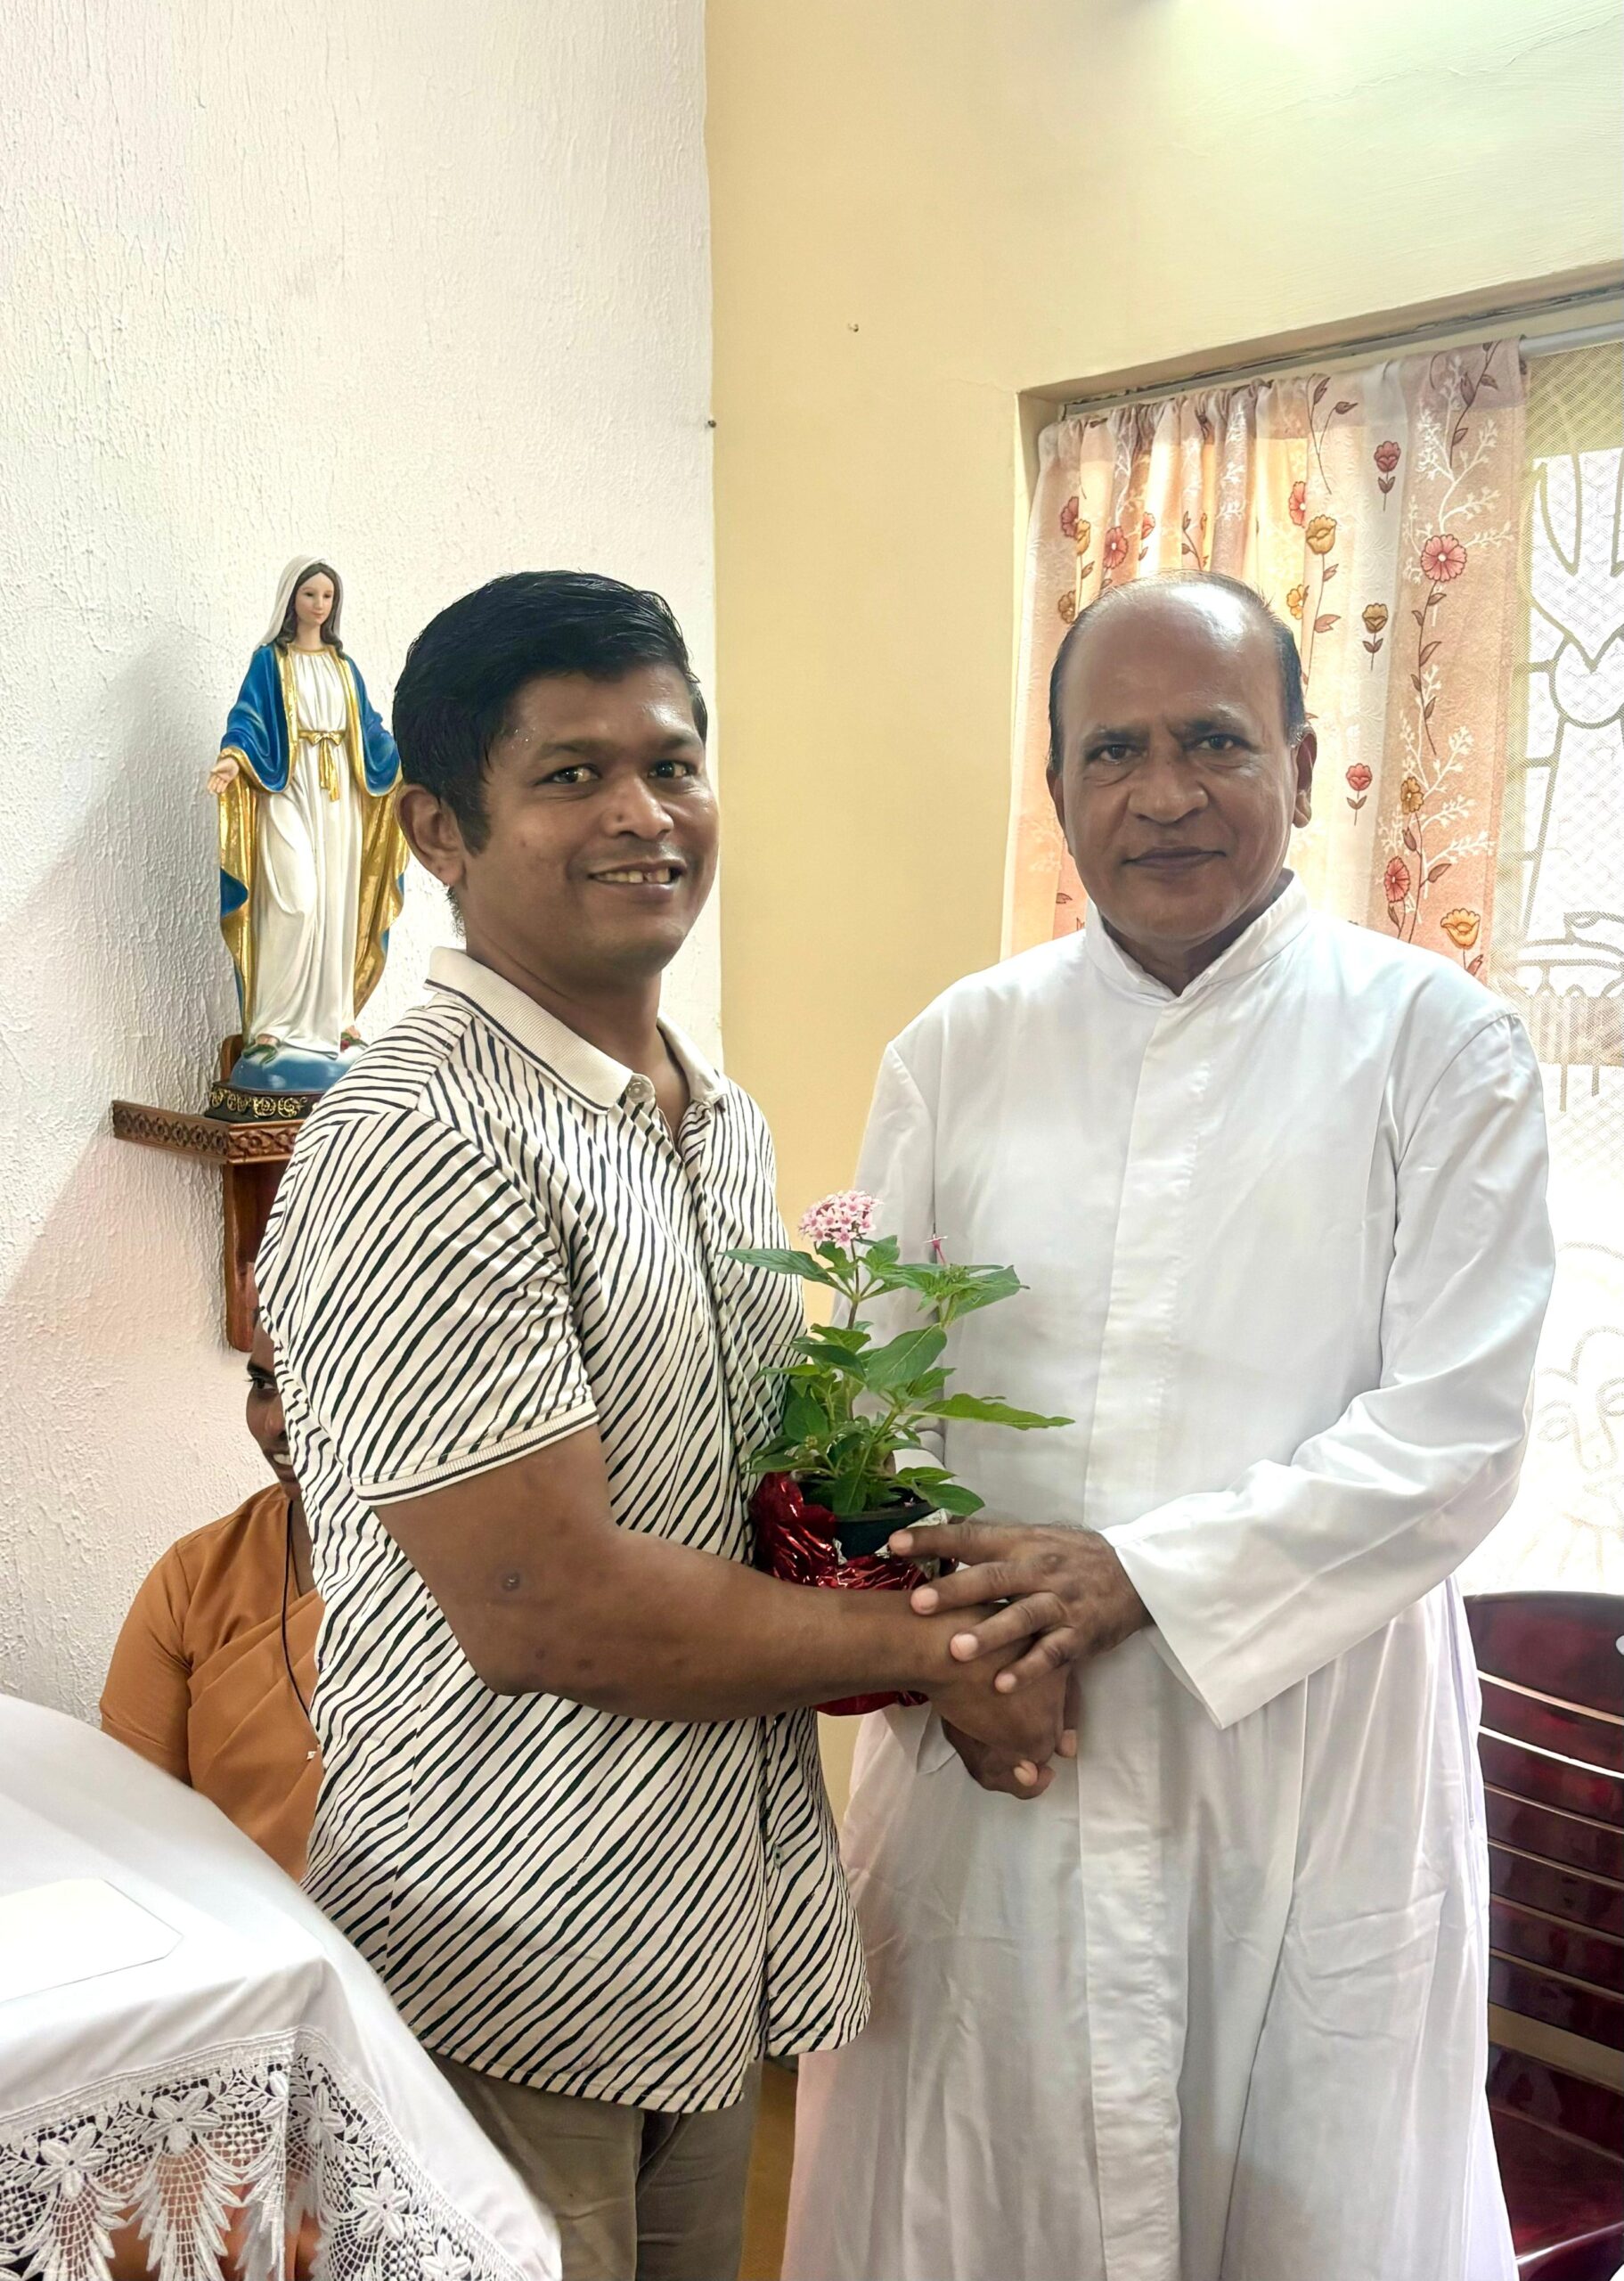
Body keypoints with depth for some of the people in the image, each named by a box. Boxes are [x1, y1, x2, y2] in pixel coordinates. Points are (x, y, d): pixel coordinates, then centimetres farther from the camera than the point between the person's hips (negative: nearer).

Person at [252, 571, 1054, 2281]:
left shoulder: (724, 1122, 8)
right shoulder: (421, 1144, -20)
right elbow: (541, 1608, -24)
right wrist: (925, 1645, -13)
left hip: (718, 1942, 8)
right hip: (512, 1993, -8)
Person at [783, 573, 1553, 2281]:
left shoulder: (1435, 1043, -3)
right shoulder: (955, 1053, 5)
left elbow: (1453, 1434, -9)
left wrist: (1142, 1573, -18)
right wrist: (945, 1649, -11)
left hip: (1309, 1749, -2)